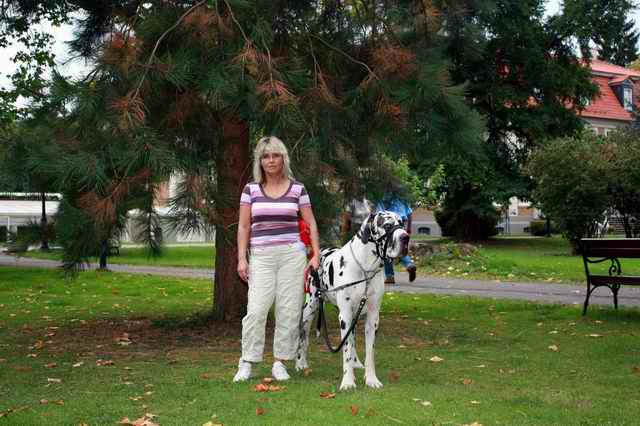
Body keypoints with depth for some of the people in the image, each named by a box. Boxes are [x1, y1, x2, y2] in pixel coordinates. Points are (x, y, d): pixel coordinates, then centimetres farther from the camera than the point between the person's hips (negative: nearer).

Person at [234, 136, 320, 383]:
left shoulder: (297, 189, 7)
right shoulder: (251, 189, 7)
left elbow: (311, 223, 10)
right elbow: (243, 226, 7)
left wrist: (316, 255, 2)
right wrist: (241, 258, 0)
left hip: (292, 253, 1)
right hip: (261, 255, 0)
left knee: (289, 311, 0)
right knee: (256, 309, -8)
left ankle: (280, 362, 11)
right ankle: (246, 363, 1)